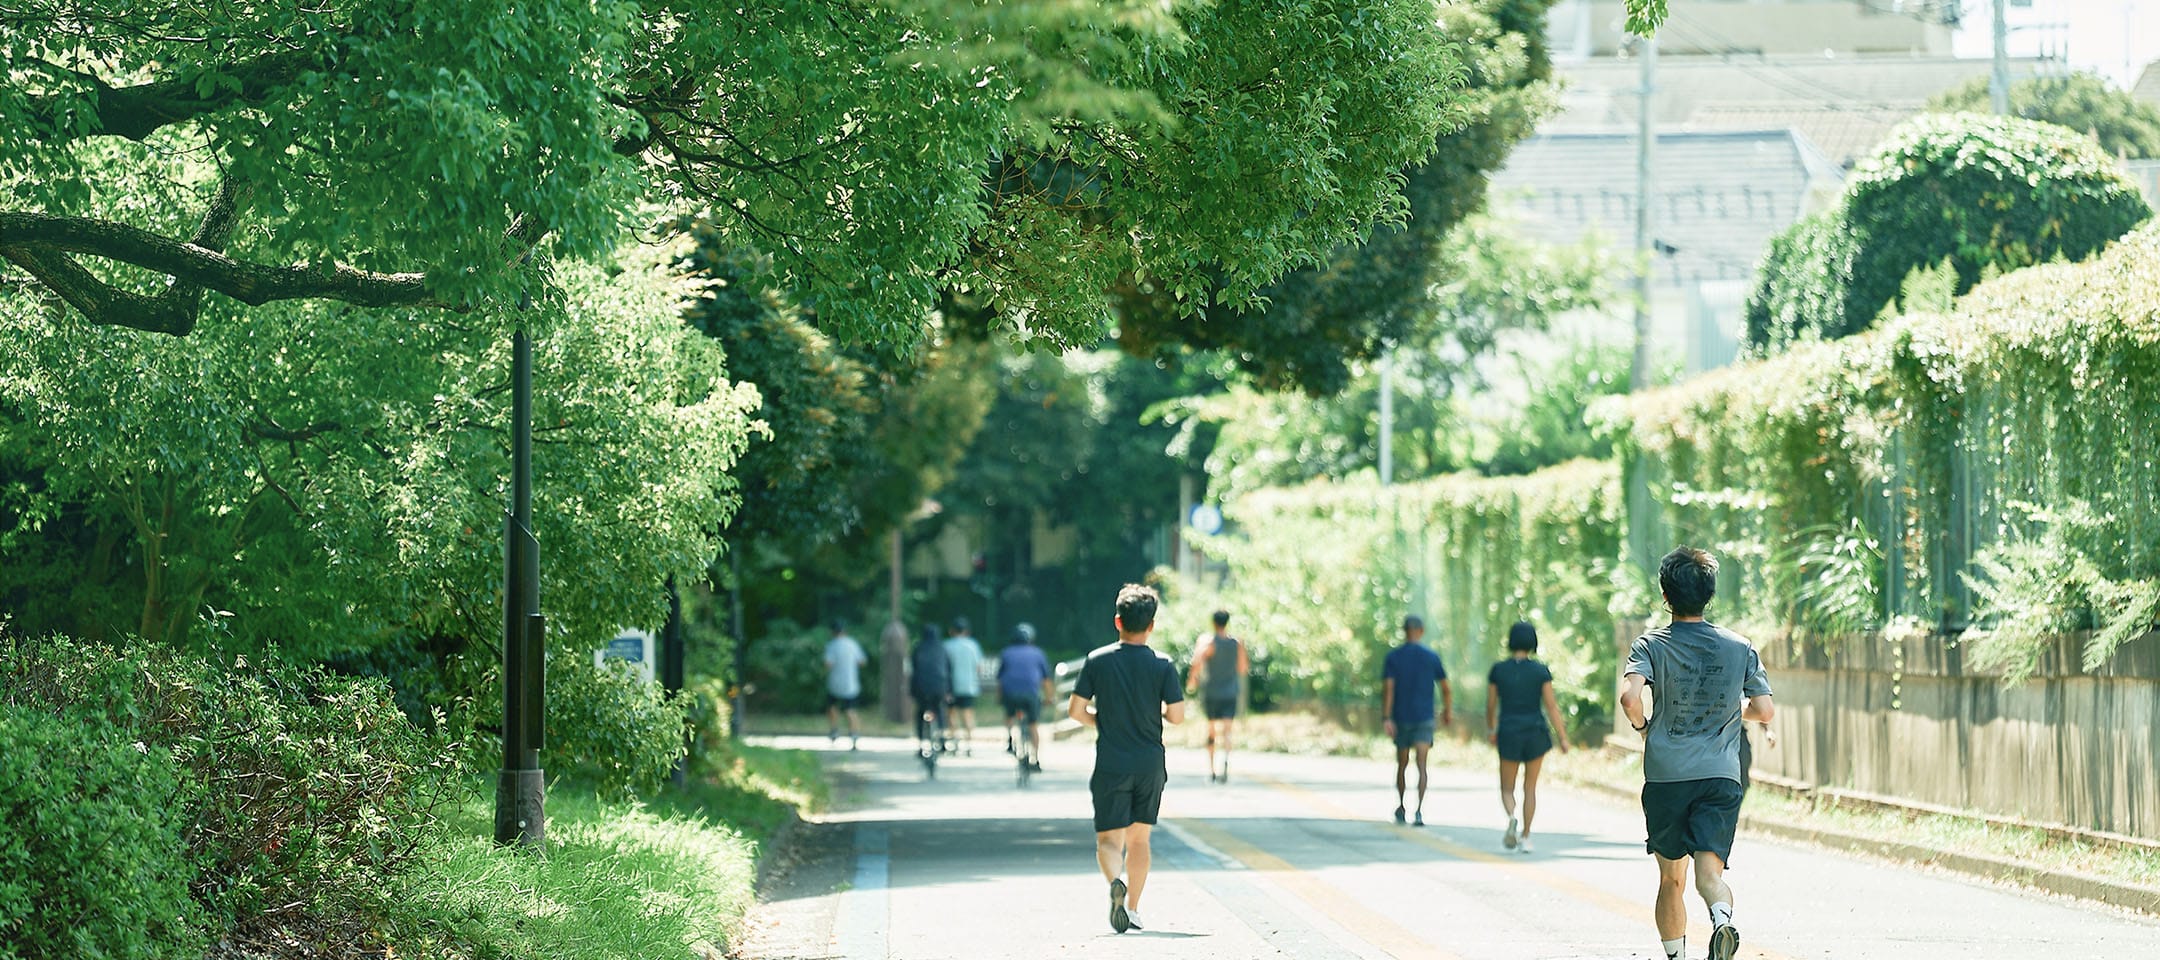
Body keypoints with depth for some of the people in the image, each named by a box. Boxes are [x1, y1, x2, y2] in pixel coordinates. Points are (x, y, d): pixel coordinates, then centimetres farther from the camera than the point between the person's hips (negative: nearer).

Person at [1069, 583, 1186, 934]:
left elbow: (1076, 710, -3)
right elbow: (1177, 716, -7)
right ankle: (1133, 911, 16)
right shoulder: (1163, 665, -4)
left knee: (1109, 839, -1)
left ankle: (1117, 880, -32)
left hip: (1110, 765, -1)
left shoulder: (1098, 661, -3)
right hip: (1150, 766, 1)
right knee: (1139, 839, 15)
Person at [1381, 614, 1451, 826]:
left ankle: (1400, 808, 29)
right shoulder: (1431, 657, 0)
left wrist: (1387, 719, -13)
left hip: (1401, 719, 1)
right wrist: (1448, 711, 20)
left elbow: (1387, 689, -11)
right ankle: (1419, 810, -24)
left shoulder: (1393, 657, -2)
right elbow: (1446, 689, 4)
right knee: (1421, 764, -9)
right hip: (1424, 718, -1)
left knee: (1402, 764, 17)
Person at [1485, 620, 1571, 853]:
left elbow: (1491, 705, 5)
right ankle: (1525, 836, 10)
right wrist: (1563, 737, -1)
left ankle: (1511, 817, -22)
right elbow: (1551, 706, -6)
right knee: (1530, 788, 13)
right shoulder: (1540, 671, -4)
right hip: (1535, 733, 0)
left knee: (1507, 788, 9)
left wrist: (1491, 731, 22)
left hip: (1509, 732, 0)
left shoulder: (1498, 670, -2)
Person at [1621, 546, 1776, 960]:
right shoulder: (1740, 648, 6)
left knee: (1671, 878, 13)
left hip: (1666, 775, 0)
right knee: (1710, 869, -10)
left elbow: (1629, 696, -18)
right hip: (1721, 775, 1)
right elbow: (1765, 710, 6)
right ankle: (1721, 916, -41)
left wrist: (1641, 724, 3)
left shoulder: (1651, 645, -1)